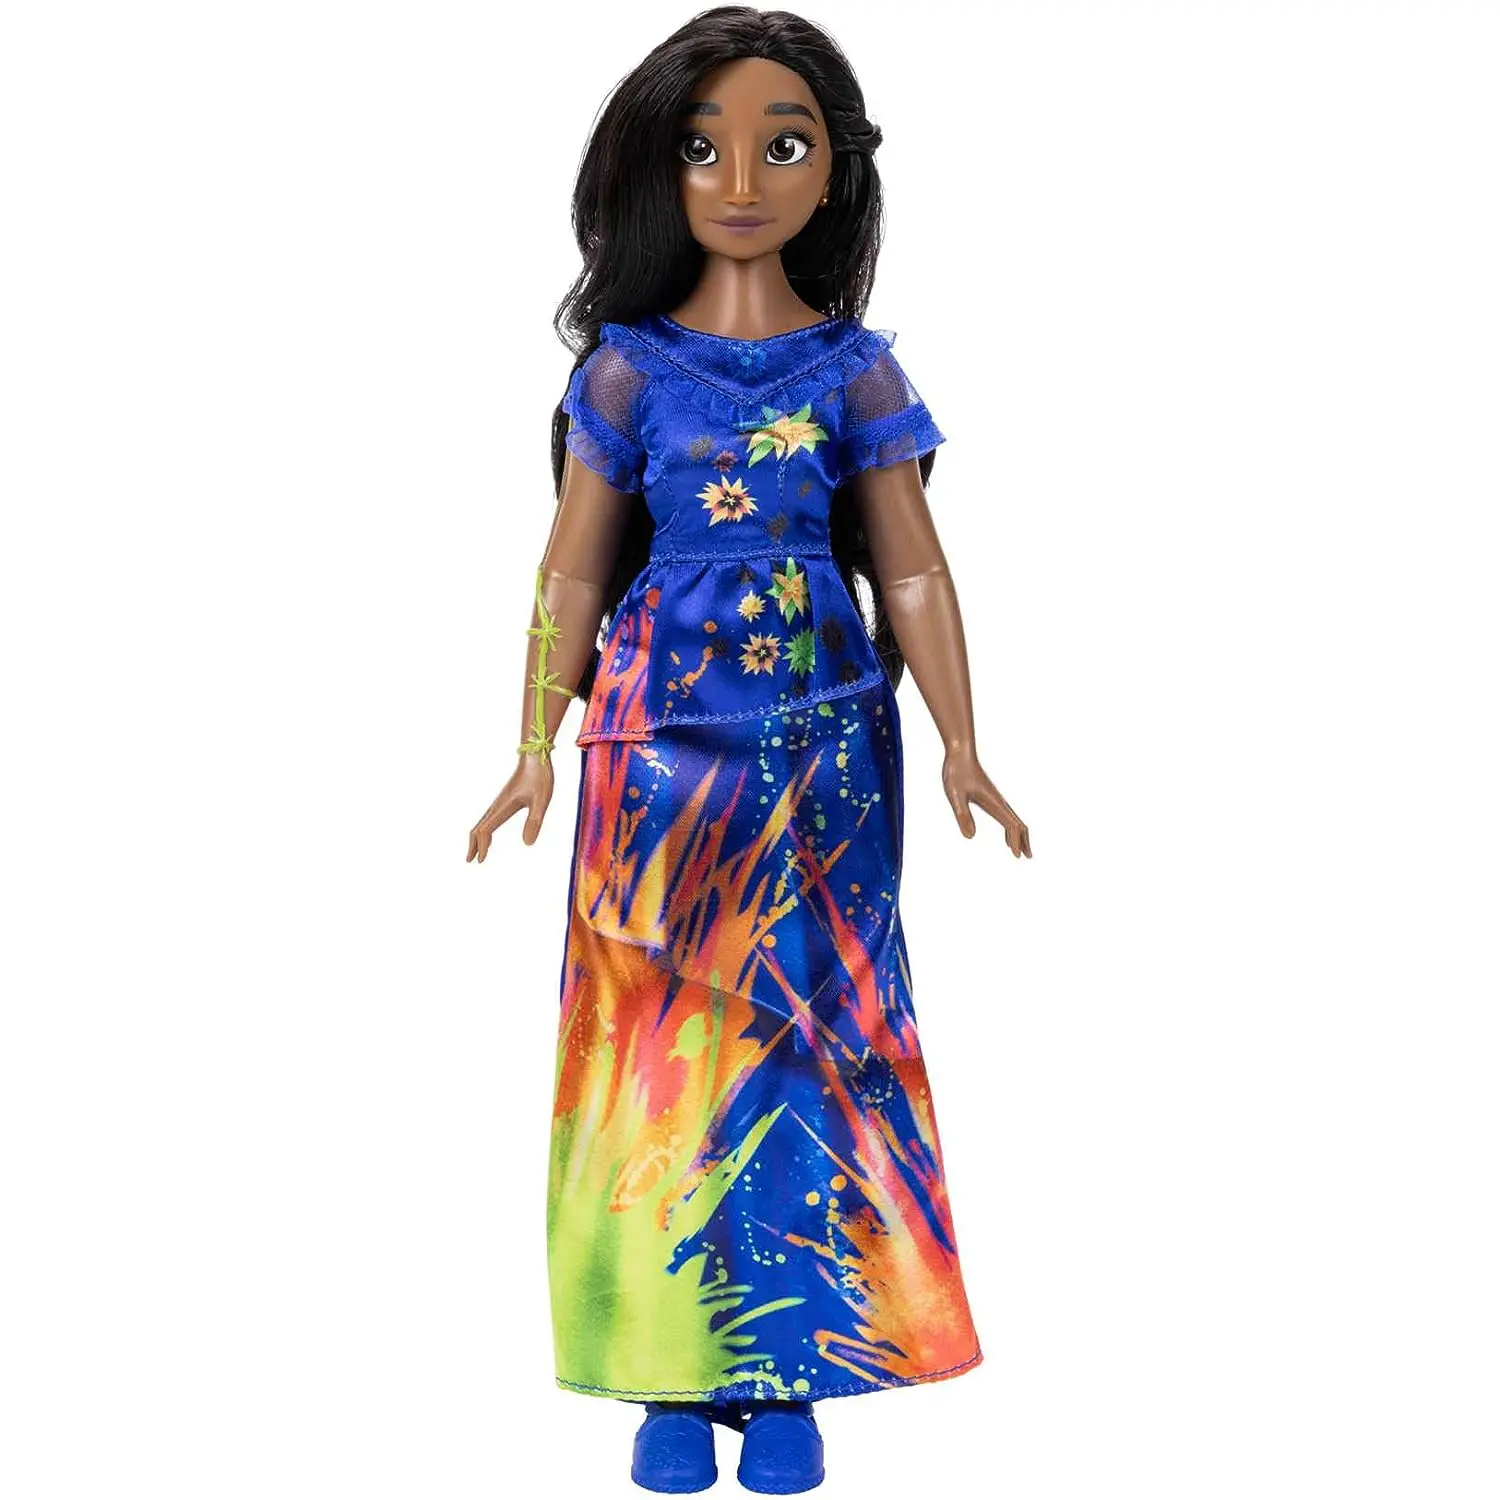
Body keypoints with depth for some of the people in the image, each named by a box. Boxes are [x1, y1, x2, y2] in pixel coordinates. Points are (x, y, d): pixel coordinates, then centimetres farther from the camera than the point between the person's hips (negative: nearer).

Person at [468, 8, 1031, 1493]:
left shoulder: (856, 370, 4)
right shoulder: (630, 366, 3)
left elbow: (912, 573, 4)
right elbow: (573, 570, 5)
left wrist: (958, 745, -4)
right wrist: (536, 750, -1)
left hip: (823, 746, 1)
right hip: (663, 741, 0)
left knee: (813, 1036, 1)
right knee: (665, 1042, 1)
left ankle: (786, 1377, 11)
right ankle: (674, 1380, 11)